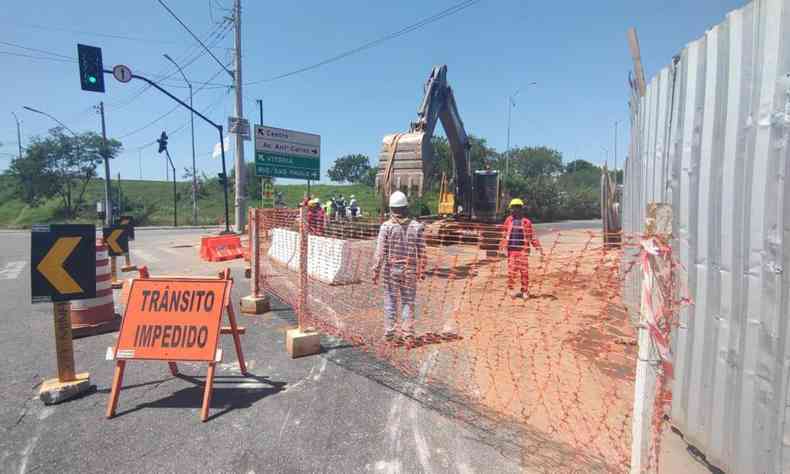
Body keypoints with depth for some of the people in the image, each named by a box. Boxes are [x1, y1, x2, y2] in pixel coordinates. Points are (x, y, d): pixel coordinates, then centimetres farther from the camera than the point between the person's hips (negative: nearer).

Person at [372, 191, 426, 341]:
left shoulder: (386, 226, -10)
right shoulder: (417, 226, -4)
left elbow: (380, 252, -11)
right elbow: (422, 253, -1)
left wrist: (375, 272, -3)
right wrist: (420, 271, 11)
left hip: (390, 270, -1)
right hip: (410, 270, 1)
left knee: (390, 301, 11)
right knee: (408, 302, 11)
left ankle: (389, 332, 18)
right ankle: (408, 333, 17)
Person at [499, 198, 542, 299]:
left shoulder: (526, 222, 4)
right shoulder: (508, 220, 8)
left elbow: (531, 236, 6)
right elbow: (505, 235, 14)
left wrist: (538, 246, -1)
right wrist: (503, 245, 7)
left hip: (523, 250, -1)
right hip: (511, 250, 1)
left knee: (524, 270, 0)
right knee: (511, 270, 0)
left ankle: (525, 291, 11)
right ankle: (511, 289, 14)